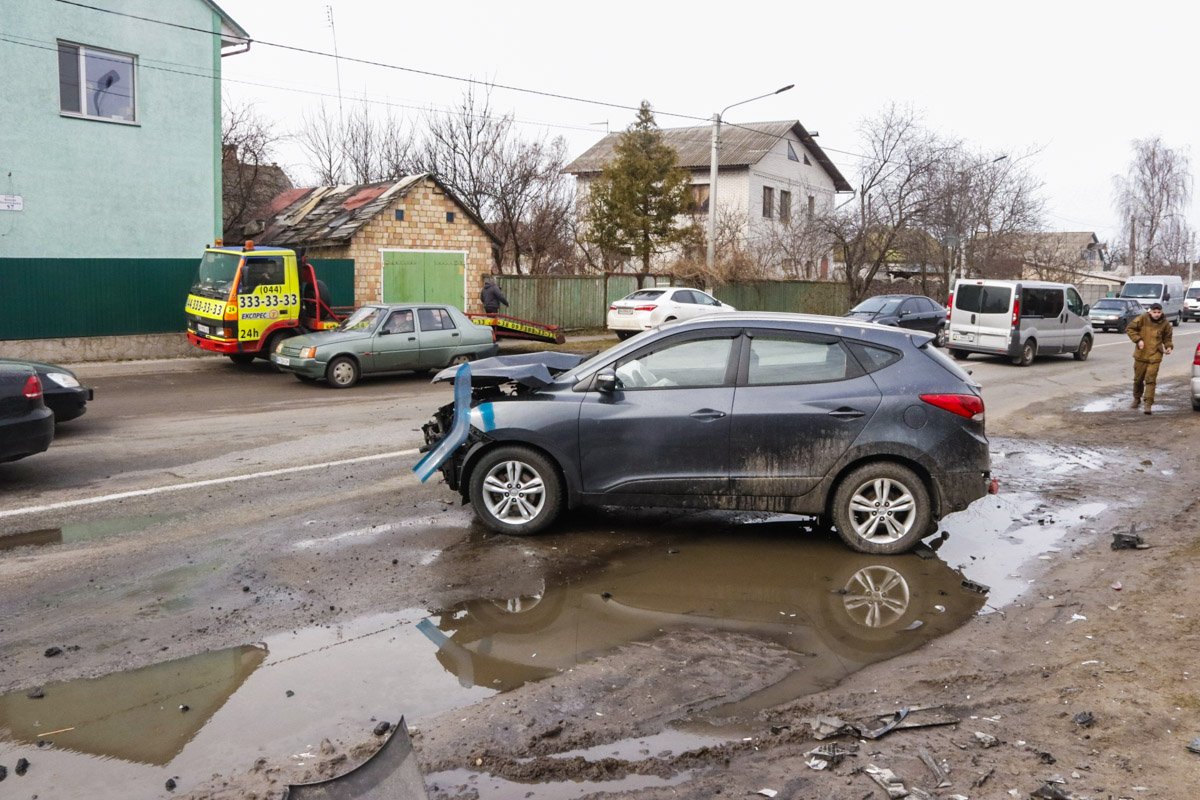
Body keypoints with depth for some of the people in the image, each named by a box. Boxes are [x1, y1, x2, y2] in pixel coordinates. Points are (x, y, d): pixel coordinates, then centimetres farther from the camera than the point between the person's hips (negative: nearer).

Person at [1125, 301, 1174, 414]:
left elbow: (1167, 338, 13)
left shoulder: (1165, 324, -1)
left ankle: (1148, 404, -10)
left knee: (1150, 380, -10)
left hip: (1155, 357, -1)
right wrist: (1138, 340, -12)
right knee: (1138, 379, 14)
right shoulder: (1142, 319, -7)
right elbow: (1129, 329, 0)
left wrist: (1169, 347, -6)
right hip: (1140, 355, 1)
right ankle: (1137, 399, 36)